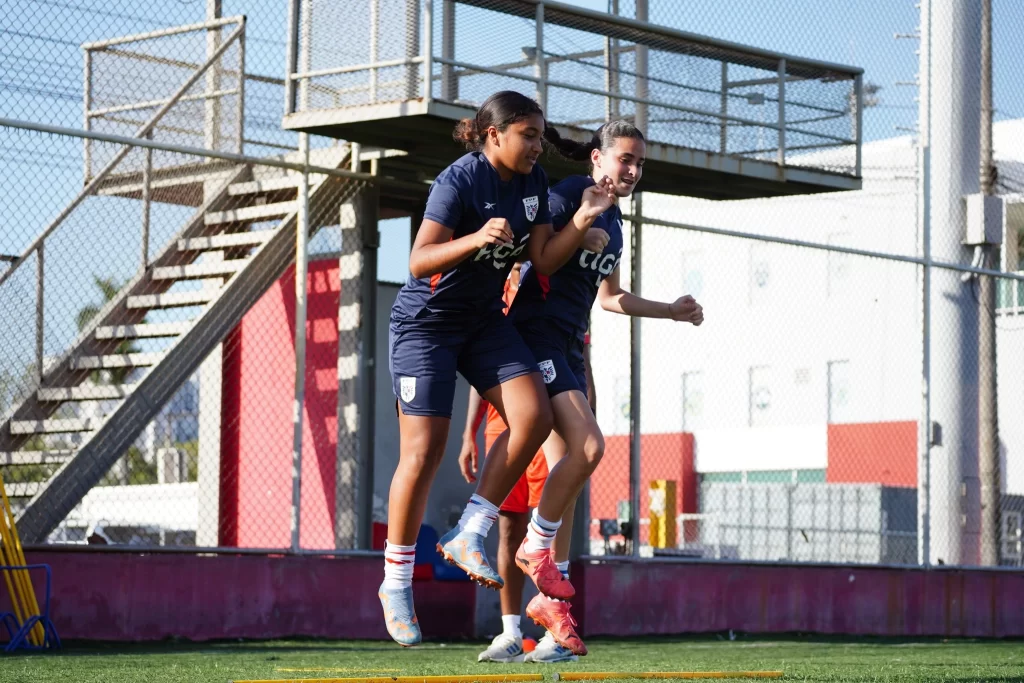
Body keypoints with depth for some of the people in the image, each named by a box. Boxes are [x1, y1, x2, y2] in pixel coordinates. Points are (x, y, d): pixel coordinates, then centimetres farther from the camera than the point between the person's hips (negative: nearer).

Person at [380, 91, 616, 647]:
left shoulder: (533, 182, 2)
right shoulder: (459, 181, -20)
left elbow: (544, 261, 2)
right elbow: (418, 262, -27)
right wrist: (477, 238, -42)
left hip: (484, 320, 7)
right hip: (426, 323, -6)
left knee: (533, 416, -15)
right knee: (423, 453, -8)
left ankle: (469, 534, -4)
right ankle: (395, 582, 6)